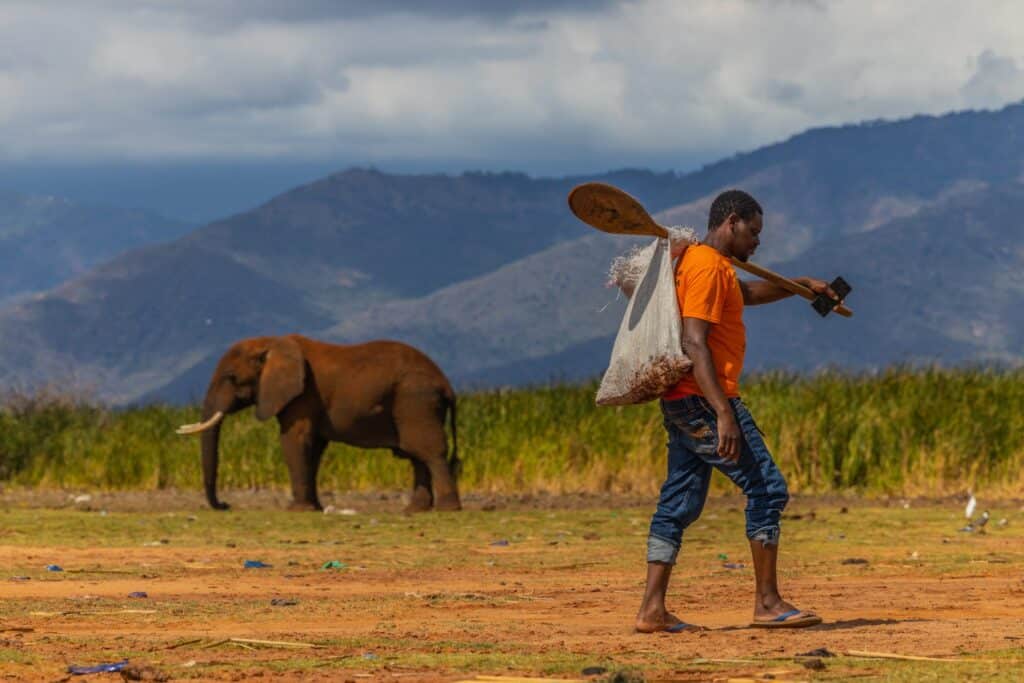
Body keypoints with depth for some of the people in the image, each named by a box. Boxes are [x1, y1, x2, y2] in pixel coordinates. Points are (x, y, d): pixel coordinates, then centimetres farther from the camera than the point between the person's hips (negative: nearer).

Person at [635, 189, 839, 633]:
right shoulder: (708, 267, -13)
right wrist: (723, 414, -27)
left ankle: (653, 609, 6)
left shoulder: (702, 263, 19)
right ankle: (767, 603, -3)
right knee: (767, 488, -6)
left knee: (680, 503, 9)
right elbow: (695, 345, -22)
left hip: (681, 405, 11)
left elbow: (748, 293, 41)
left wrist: (802, 285, 35)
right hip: (704, 400, -11)